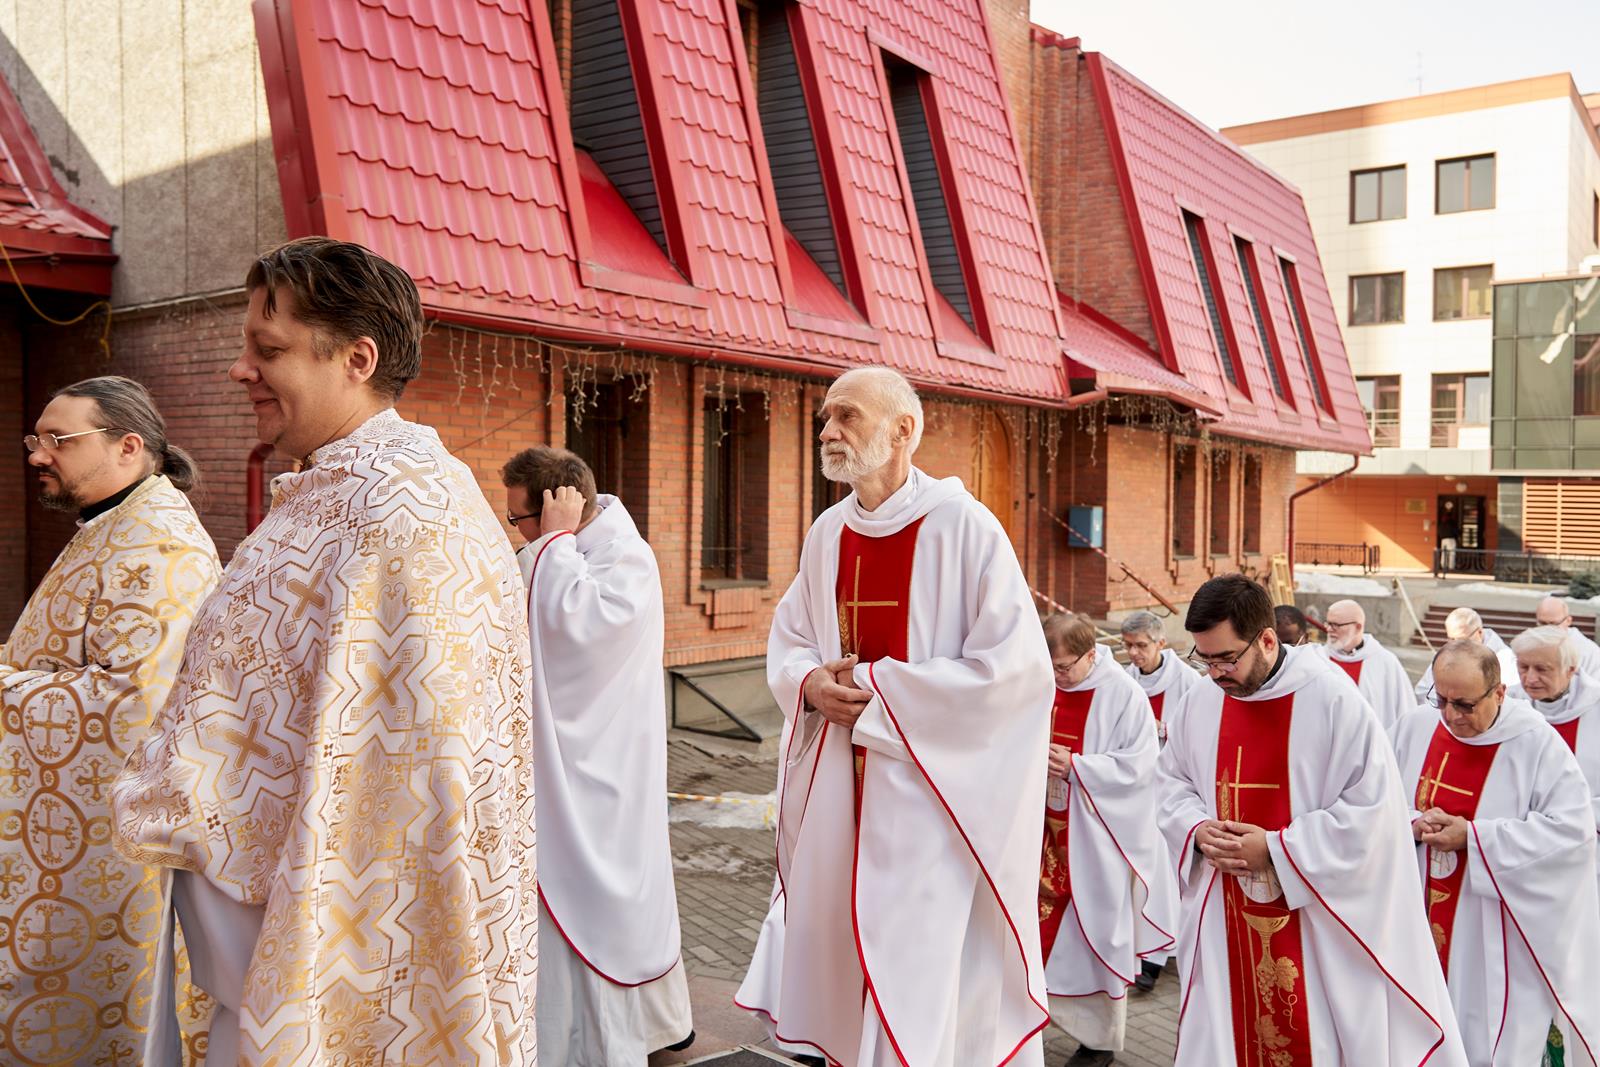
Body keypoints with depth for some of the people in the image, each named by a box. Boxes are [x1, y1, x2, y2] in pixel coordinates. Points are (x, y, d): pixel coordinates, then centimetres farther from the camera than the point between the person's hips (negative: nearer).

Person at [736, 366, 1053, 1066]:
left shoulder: (963, 526, -14)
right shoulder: (827, 533, 6)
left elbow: (1017, 666, -18)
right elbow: (788, 640, 16)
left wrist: (877, 686, -17)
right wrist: (809, 683, -8)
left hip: (933, 790, -6)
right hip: (840, 791, 6)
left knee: (923, 973, 0)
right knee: (841, 951, 15)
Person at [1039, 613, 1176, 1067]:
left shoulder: (1123, 695, -13)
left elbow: (1139, 765, -16)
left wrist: (1076, 767, -24)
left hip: (1098, 838, -4)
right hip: (1049, 833, 4)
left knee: (1093, 934, 7)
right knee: (1044, 929, 8)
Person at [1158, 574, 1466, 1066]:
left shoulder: (1333, 700, -16)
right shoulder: (1198, 701, 0)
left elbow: (1371, 807, -15)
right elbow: (1172, 780, 12)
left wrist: (1275, 849, -18)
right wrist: (1197, 830, -8)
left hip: (1314, 917, -4)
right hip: (1224, 915, 5)